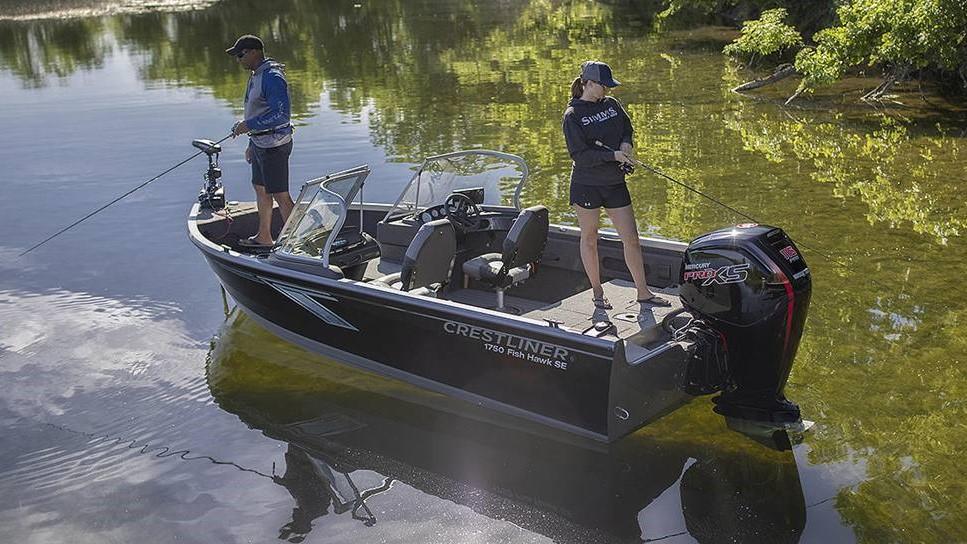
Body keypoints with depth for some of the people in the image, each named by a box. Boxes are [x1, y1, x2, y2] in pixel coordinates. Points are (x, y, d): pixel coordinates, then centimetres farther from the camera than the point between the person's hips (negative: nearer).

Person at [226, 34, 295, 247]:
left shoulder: (272, 77, -20)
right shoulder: (256, 75, 13)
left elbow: (280, 114, -27)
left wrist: (249, 125, -22)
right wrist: (252, 144, 23)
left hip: (274, 145, -11)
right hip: (260, 143, 11)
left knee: (280, 195, -6)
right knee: (260, 188, 20)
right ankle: (264, 237, 33)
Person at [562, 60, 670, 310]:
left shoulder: (612, 104, 7)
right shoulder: (572, 115, -9)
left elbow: (628, 128, 20)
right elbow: (579, 155, -16)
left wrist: (626, 143, -2)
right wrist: (613, 155, -21)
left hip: (615, 183, 5)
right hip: (586, 185, -5)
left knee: (631, 239, 3)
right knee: (589, 239, 9)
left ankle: (643, 292, 12)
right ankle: (597, 292, 22)